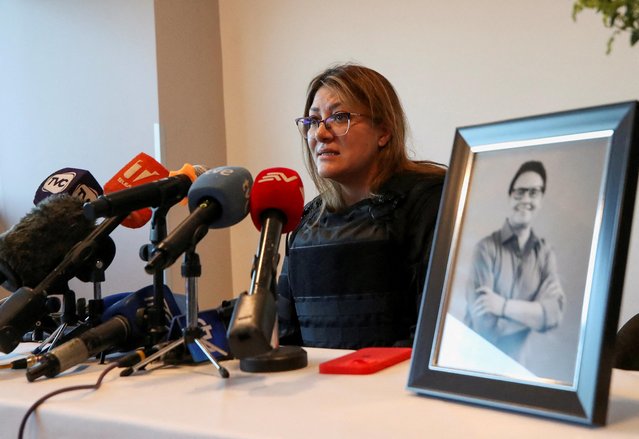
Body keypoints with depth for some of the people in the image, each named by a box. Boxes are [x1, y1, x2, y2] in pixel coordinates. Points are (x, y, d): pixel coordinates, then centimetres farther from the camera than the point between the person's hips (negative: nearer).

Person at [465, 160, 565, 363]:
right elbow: (485, 325, -17)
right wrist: (533, 311, -8)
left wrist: (503, 306, -19)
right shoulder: (487, 247, -11)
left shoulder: (546, 254, 3)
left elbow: (553, 314, -10)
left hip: (514, 361, 1)